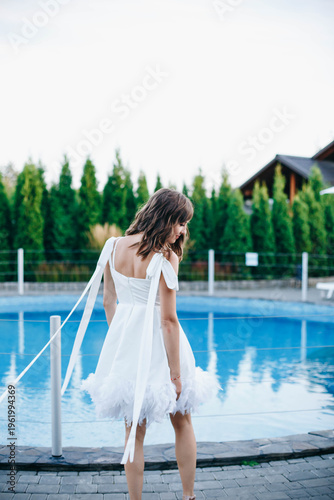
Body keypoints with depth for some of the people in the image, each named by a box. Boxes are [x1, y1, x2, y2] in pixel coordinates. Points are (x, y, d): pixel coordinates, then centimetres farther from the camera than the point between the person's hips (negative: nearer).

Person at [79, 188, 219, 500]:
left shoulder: (115, 246, 2)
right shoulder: (165, 257, -17)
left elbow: (108, 301, 8)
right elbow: (168, 319, -18)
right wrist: (176, 373, -13)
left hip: (124, 338, 5)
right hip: (157, 345, -5)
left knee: (134, 431, 14)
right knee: (182, 422, 18)